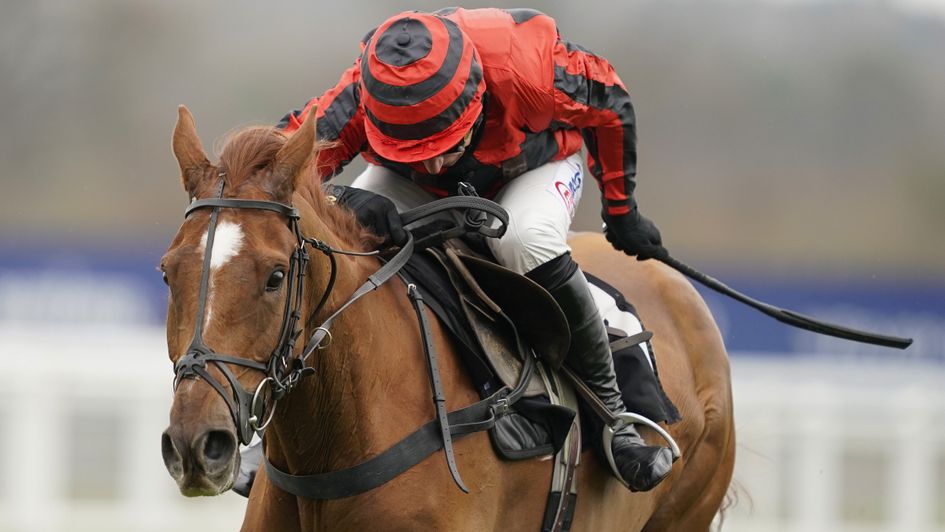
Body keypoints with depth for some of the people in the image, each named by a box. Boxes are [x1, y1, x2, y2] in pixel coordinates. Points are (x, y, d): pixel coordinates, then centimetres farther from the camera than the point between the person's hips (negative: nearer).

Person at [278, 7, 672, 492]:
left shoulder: (525, 66, -42)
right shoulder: (361, 98, -39)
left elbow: (609, 105, -21)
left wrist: (621, 211, -8)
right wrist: (345, 201, -55)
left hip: (533, 167, -2)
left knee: (525, 238, -36)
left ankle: (607, 409, -18)